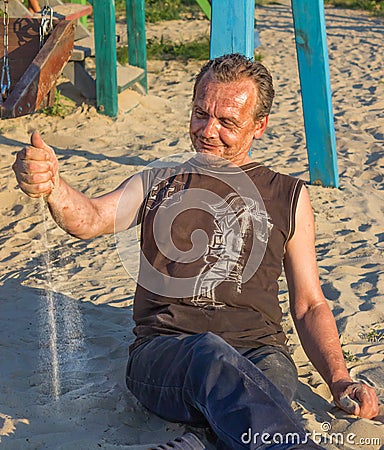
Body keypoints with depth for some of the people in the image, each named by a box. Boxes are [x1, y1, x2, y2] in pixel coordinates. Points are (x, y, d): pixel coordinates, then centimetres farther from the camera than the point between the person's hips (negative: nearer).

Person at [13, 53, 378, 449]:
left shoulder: (288, 195, 20)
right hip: (162, 352, -1)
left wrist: (340, 382, 2)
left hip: (258, 353, 1)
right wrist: (51, 186, -25)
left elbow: (309, 306, 19)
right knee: (211, 355, -40)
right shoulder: (156, 184, 20)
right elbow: (89, 220, -1)